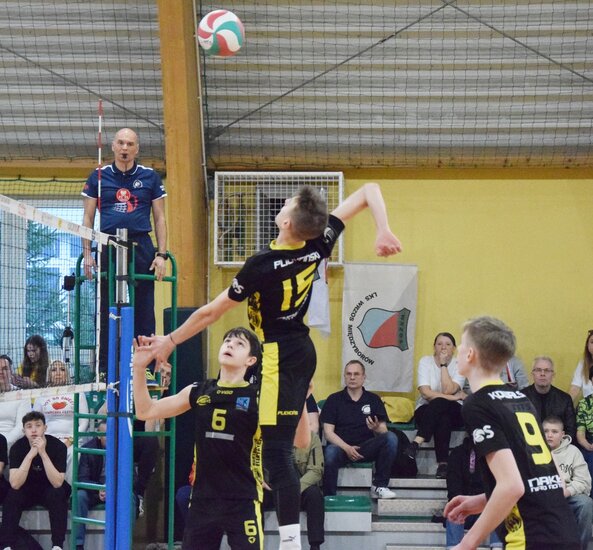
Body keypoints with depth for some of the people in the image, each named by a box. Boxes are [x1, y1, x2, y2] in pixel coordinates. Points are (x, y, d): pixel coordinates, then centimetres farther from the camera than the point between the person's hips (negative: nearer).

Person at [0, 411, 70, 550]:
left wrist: (43, 453, -39)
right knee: (12, 495, -28)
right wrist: (31, 454, -38)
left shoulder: (58, 446, -22)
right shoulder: (17, 447, -19)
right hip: (26, 491, 1)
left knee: (58, 493, -32)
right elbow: (15, 484, -30)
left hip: (49, 491, -1)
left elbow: (57, 483, -31)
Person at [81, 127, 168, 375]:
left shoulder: (150, 178, 8)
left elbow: (160, 219, 9)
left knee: (143, 312, -1)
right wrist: (87, 254, 1)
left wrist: (161, 254, -1)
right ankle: (104, 368, 7)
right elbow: (88, 218, 10)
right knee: (107, 310, 2)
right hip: (108, 249, 0)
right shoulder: (98, 177, 9)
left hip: (141, 248, 0)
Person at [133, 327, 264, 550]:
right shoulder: (198, 392, 8)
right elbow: (146, 411, 14)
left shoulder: (258, 397, -3)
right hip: (202, 499, 4)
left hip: (243, 501, -4)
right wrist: (139, 368, 3)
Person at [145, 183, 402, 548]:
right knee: (282, 445, 16)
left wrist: (170, 341, 3)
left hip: (278, 357, -8)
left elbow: (211, 313, -10)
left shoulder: (263, 265, -20)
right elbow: (369, 192, 4)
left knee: (277, 451, -11)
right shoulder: (319, 245, -4)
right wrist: (384, 231, -12)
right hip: (303, 350, 8)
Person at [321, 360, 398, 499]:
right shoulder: (334, 400, 6)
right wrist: (347, 448, -18)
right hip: (341, 447, -2)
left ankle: (379, 486, -15)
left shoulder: (374, 399, 10)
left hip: (366, 448, 2)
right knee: (330, 452, -37)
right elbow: (328, 431, -2)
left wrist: (377, 428, -22)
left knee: (391, 438, -23)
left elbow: (384, 431, 4)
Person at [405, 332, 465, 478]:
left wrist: (443, 364, -17)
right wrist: (455, 397, -16)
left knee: (439, 404, -35)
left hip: (454, 412, 0)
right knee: (442, 418, -35)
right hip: (426, 411, 0)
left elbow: (448, 390, -19)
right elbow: (426, 393, -14)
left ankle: (417, 442, -41)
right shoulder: (425, 361, -2)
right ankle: (443, 463, -38)